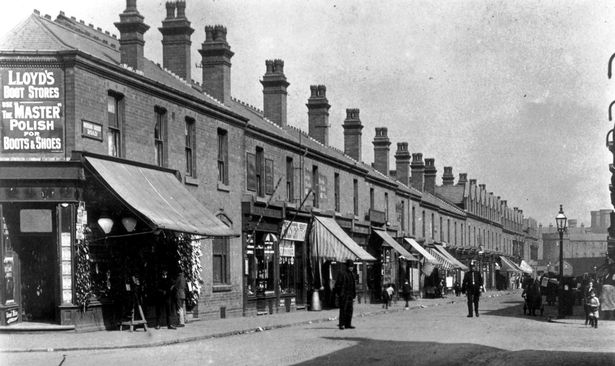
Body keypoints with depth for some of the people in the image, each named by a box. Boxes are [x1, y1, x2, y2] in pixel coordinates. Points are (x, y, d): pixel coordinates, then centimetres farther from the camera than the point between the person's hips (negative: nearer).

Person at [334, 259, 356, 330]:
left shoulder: (352, 274, 15)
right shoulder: (342, 274, -8)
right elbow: (337, 284, -9)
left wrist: (354, 295, 17)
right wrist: (340, 294, -15)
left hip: (350, 295, 7)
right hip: (344, 295, -7)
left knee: (349, 310, 7)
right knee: (343, 310, -7)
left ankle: (348, 324, 12)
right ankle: (341, 324, -4)